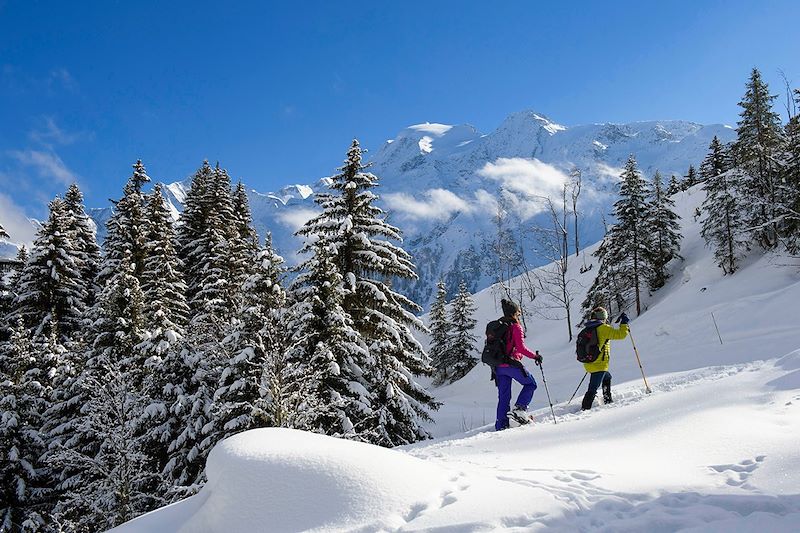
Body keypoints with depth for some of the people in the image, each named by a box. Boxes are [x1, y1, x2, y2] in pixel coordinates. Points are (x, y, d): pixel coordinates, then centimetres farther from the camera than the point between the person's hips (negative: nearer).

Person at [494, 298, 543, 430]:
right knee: (530, 384, 14)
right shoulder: (516, 327, -8)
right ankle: (519, 408, -4)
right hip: (512, 363, -6)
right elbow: (521, 348, -16)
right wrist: (535, 356, -4)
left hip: (498, 366, 6)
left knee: (503, 397, 11)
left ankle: (501, 425, 9)